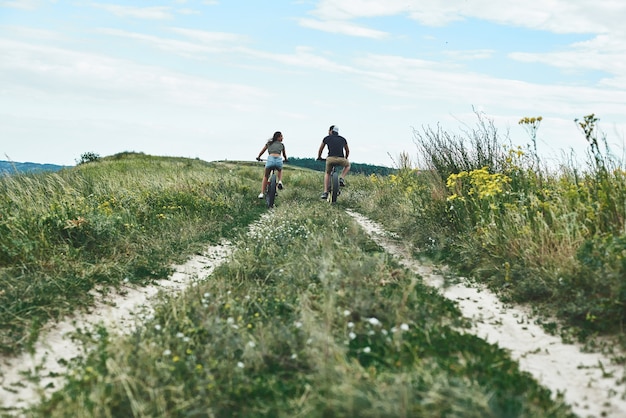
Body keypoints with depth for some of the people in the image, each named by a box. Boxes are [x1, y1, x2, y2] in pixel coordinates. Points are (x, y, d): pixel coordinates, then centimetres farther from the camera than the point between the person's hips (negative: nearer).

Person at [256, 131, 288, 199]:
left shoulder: (269, 143, 22)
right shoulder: (281, 145, 22)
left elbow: (262, 152, 30)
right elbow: (284, 154, 38)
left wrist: (258, 157, 50)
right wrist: (285, 159, 59)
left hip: (270, 159, 0)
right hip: (279, 160, 0)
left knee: (265, 176, 22)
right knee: (280, 171, 37)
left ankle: (262, 193, 10)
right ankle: (280, 181, 8)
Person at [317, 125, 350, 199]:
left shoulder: (327, 138, 18)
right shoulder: (343, 139, 23)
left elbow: (320, 149, 30)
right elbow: (347, 151, 37)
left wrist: (319, 157, 50)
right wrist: (345, 158, 56)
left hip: (330, 159, 0)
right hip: (341, 159, 0)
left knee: (327, 173, 27)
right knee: (348, 165, 35)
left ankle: (325, 192, 15)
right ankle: (341, 179, 12)